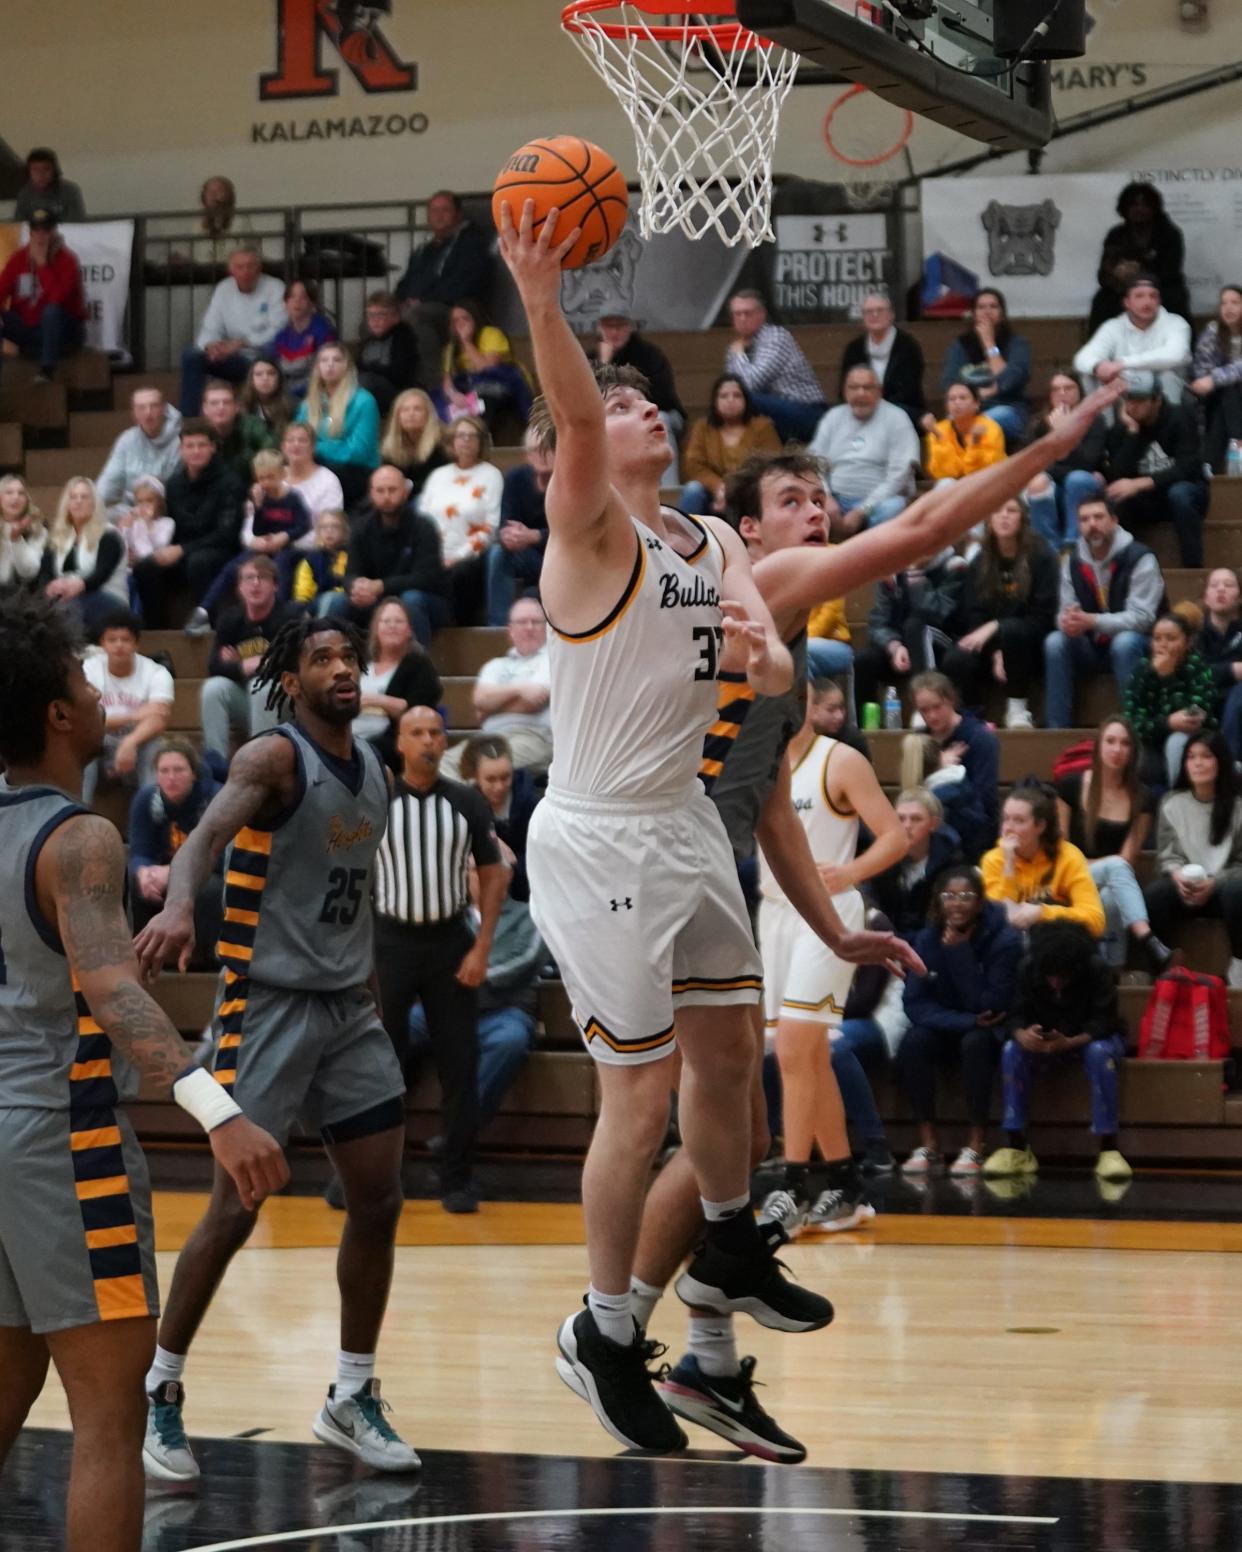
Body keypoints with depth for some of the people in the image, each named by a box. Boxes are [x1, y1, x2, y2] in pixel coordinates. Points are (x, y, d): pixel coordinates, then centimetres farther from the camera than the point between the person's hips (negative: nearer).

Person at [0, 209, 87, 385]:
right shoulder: (19, 259, 0)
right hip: (26, 328, 5)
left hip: (61, 330, -4)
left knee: (52, 310, -35)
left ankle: (47, 369, -37)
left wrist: (42, 263, -27)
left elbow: (57, 298, -30)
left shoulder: (67, 260, -14)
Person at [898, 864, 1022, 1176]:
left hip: (989, 1033, -3)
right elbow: (916, 1004, -12)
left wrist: (960, 951, -29)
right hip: (946, 1032, 3)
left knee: (976, 1042, -36)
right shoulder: (927, 939, -7)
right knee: (913, 1042, -28)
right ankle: (928, 1145, -23)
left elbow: (990, 1006, -23)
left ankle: (976, 1146, -28)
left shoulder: (1004, 939, -17)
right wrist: (967, 1021, -27)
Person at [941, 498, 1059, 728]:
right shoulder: (979, 563, 7)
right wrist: (994, 652, -17)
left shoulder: (1041, 557, -4)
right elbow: (972, 615, 1)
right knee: (956, 660, -29)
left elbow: (1044, 617, -9)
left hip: (1029, 648, -3)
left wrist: (995, 627, -19)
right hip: (990, 645, 3)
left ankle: (1018, 708, -21)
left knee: (1011, 630, -37)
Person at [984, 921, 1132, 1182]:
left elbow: (1103, 1023, -29)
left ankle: (1108, 1148, -34)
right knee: (1012, 1051, -27)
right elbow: (1017, 1014, -18)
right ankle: (1015, 1147, -24)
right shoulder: (1028, 968, -17)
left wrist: (1069, 1042, -48)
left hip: (1091, 1038, -3)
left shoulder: (1097, 971, -25)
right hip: (1045, 1040, 3)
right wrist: (1022, 1034, -44)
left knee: (1101, 1053, -38)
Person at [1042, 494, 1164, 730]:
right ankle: (1056, 728, -23)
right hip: (1093, 648, 5)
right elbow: (1066, 613, 1)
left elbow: (1142, 617, -23)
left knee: (1124, 642, -37)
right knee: (1055, 642, -21)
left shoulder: (1139, 559, -15)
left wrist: (1092, 621, -35)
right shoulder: (1072, 563, 2)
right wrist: (1068, 621, -27)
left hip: (1135, 644, -5)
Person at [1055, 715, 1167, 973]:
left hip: (1113, 890, 2)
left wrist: (1085, 864, -10)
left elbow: (1128, 857, -3)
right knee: (1115, 866, -36)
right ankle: (1148, 941, -59)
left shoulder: (1142, 798, 3)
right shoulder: (1071, 786, 0)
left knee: (1112, 901, -38)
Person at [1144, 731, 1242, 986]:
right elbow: (1166, 855, 5)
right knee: (1154, 894, -32)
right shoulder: (1171, 803, 5)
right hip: (1184, 886, 2)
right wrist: (1177, 874, -19)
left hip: (1221, 887, -2)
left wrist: (1213, 883, -20)